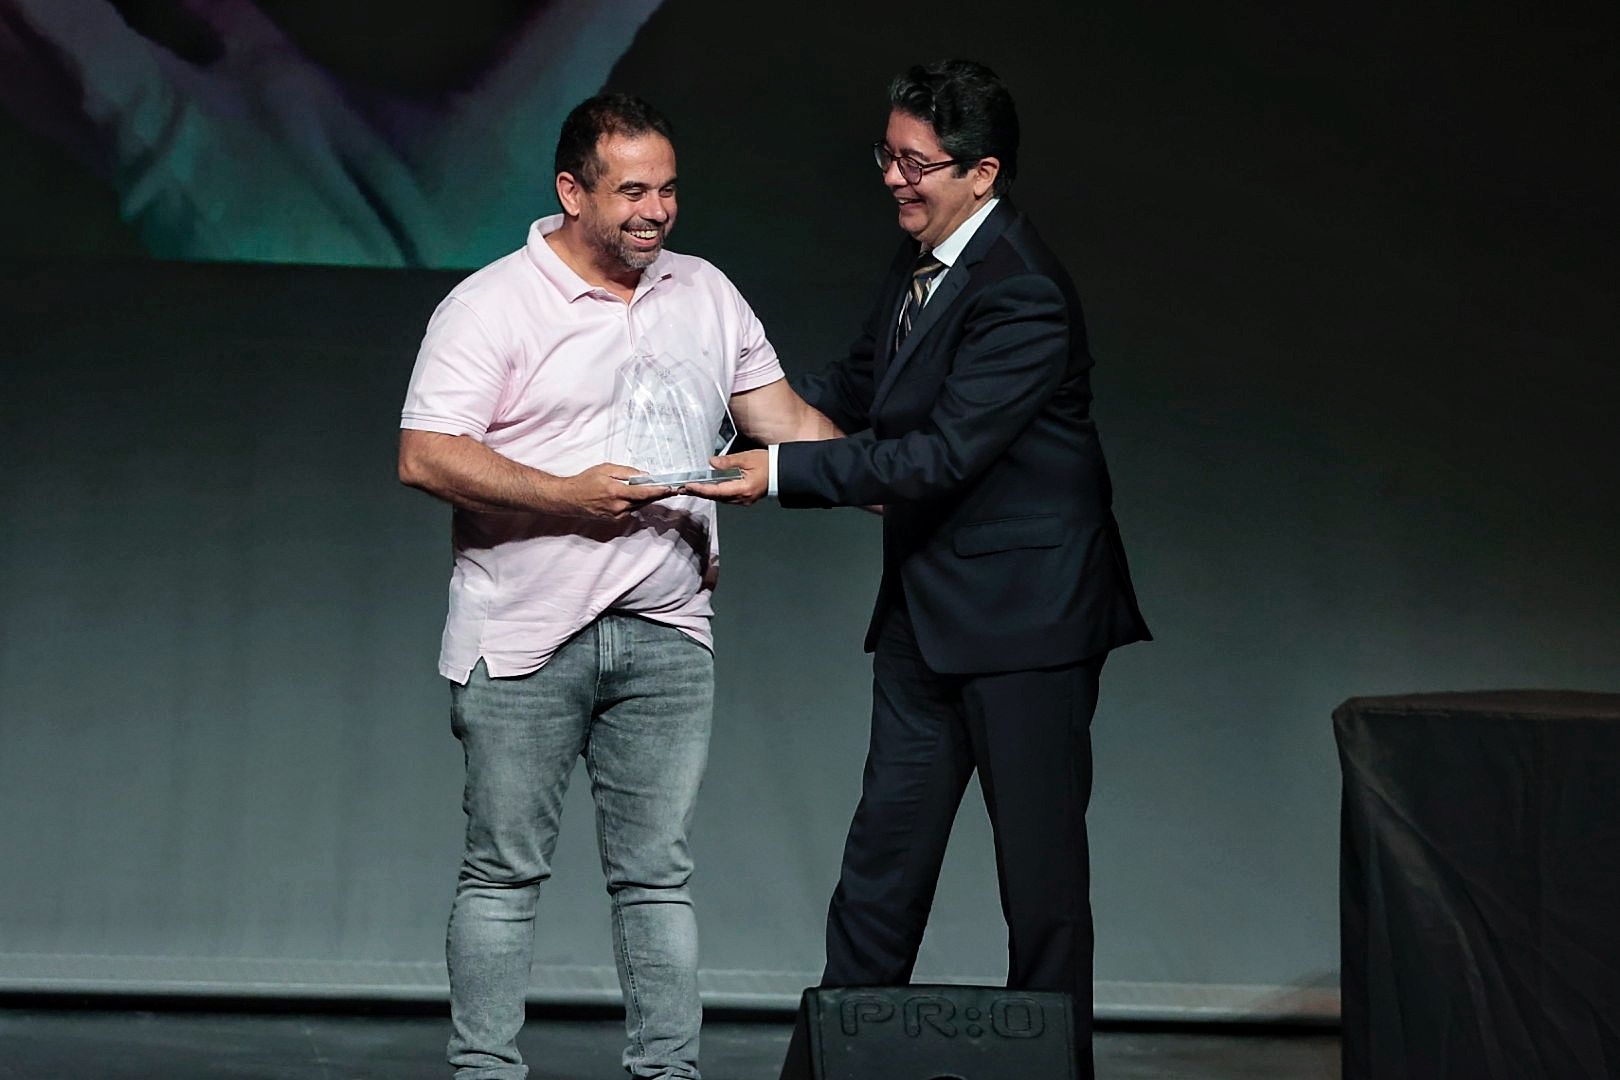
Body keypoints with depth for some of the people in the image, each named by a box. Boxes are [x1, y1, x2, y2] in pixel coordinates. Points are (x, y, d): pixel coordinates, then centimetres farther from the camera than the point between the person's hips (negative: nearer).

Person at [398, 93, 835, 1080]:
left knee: (659, 874, 5)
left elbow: (787, 423, 15)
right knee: (506, 871, 2)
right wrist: (572, 495, -18)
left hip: (665, 632, 4)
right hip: (525, 635, -4)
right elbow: (426, 455, -12)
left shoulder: (706, 294, 12)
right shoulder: (492, 304, -4)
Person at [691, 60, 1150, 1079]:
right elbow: (861, 382, 20)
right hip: (926, 612, 8)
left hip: (1022, 612, -8)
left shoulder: (1022, 294, -21)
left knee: (1041, 869, 3)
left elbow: (942, 452, -25)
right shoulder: (920, 261, 7)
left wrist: (782, 471, -24)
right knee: (884, 855, 9)